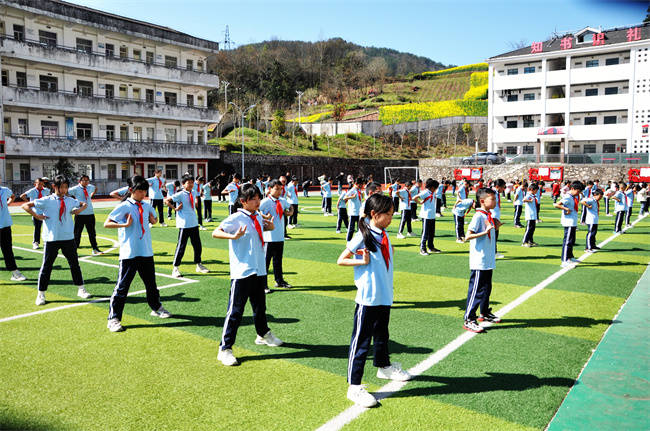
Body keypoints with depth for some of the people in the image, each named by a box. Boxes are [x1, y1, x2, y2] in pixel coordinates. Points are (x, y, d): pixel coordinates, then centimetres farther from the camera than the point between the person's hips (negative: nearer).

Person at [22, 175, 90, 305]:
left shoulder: (70, 200, 5)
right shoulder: (46, 201, -4)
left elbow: (83, 204, 23)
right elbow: (25, 205, -2)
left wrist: (79, 209, 4)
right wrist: (37, 216, -10)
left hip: (68, 237, 3)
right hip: (52, 238, -3)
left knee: (74, 264, 11)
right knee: (47, 266, 5)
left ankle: (81, 289, 23)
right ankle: (41, 294, 16)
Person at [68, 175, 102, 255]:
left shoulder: (90, 187, 8)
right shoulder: (75, 189, -6)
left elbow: (95, 189, 31)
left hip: (90, 213, 4)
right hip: (80, 214, -4)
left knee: (92, 232, 10)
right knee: (77, 232, 3)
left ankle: (95, 249, 19)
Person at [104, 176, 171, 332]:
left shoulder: (147, 206, 9)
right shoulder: (124, 207, -8)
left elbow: (153, 219, 27)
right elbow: (106, 223, -11)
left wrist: (153, 220, 5)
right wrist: (125, 224, -21)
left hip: (146, 252, 6)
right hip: (129, 253, -6)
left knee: (151, 281, 19)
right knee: (122, 286, -2)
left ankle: (156, 308, 38)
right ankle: (113, 319, 6)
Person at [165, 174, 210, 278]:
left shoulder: (193, 192, 8)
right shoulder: (180, 194, -12)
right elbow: (166, 201, -14)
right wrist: (175, 208, -14)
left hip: (194, 223, 7)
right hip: (184, 224, -7)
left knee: (198, 245, 14)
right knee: (181, 246, -2)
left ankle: (199, 265, 30)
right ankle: (175, 268, 7)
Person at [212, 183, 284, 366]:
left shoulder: (258, 217, 9)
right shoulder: (236, 218, -13)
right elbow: (216, 233, -20)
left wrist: (269, 226, 10)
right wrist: (233, 236, -35)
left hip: (259, 270, 7)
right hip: (241, 273, -7)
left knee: (260, 306, 23)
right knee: (235, 311, -4)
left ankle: (263, 334, 45)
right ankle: (225, 349, 5)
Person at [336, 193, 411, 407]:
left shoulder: (384, 234, 8)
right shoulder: (363, 236, -15)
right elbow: (341, 260, -12)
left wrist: (390, 252, 7)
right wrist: (362, 261, -21)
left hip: (385, 296, 8)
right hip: (367, 299, -8)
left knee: (382, 334, 26)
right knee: (361, 341, -2)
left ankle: (383, 366, 47)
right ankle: (354, 386, 5)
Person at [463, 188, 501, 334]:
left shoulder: (489, 216, 11)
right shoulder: (478, 216, -16)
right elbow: (467, 236, -22)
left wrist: (495, 226, 8)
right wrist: (485, 232, -29)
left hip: (488, 260, 9)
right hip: (479, 262, -9)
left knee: (487, 288, 21)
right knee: (476, 290, -5)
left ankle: (485, 313, 37)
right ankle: (469, 320, 2)